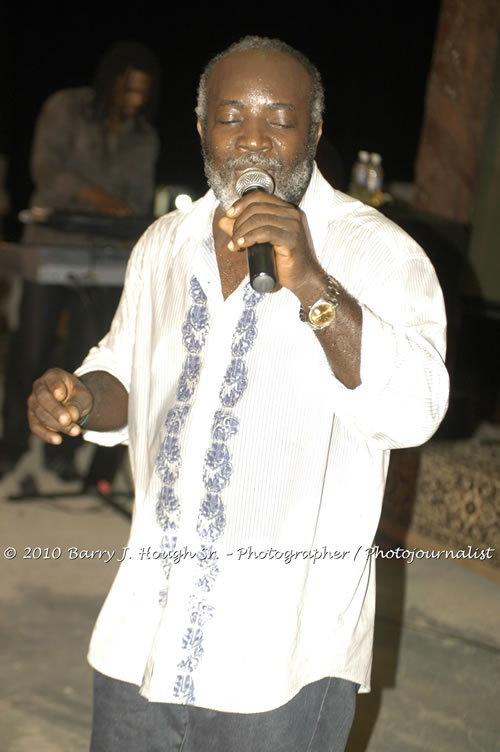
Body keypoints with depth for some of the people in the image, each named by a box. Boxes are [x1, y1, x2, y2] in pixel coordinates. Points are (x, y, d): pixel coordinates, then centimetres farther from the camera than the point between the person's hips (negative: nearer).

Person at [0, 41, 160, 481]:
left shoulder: (145, 138, 11)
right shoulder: (66, 108, -1)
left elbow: (139, 198, 10)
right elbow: (46, 168, -13)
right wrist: (95, 196, -27)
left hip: (105, 254, 3)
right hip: (51, 245, -3)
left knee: (87, 354, 1)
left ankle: (62, 447, 12)